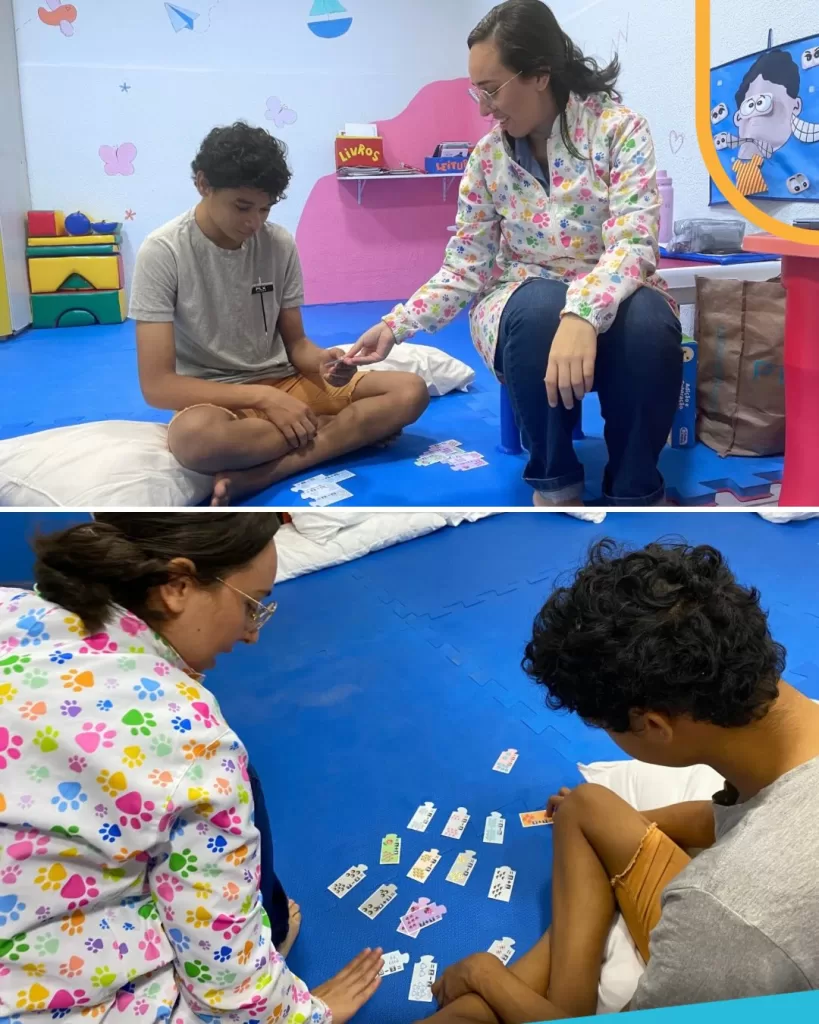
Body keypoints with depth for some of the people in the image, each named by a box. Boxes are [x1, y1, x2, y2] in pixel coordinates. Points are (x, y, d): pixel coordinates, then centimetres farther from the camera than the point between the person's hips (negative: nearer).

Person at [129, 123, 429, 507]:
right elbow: (157, 385, -16)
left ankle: (253, 477, -24)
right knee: (194, 435, -42)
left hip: (285, 385, 5)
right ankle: (356, 428, -20)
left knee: (410, 392, -16)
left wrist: (321, 362, -16)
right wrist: (262, 396, -22)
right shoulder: (163, 252, -13)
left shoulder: (280, 244, 0)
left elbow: (295, 343, 9)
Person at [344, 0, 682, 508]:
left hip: (610, 302, -1)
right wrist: (395, 326, -9)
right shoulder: (488, 157, 2)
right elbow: (465, 269, 3)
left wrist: (583, 314, -41)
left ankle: (636, 488, -15)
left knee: (648, 320, -37)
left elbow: (633, 243, -22)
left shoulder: (620, 130, -9)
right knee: (540, 307, -36)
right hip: (522, 308, 2)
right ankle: (555, 480, -14)